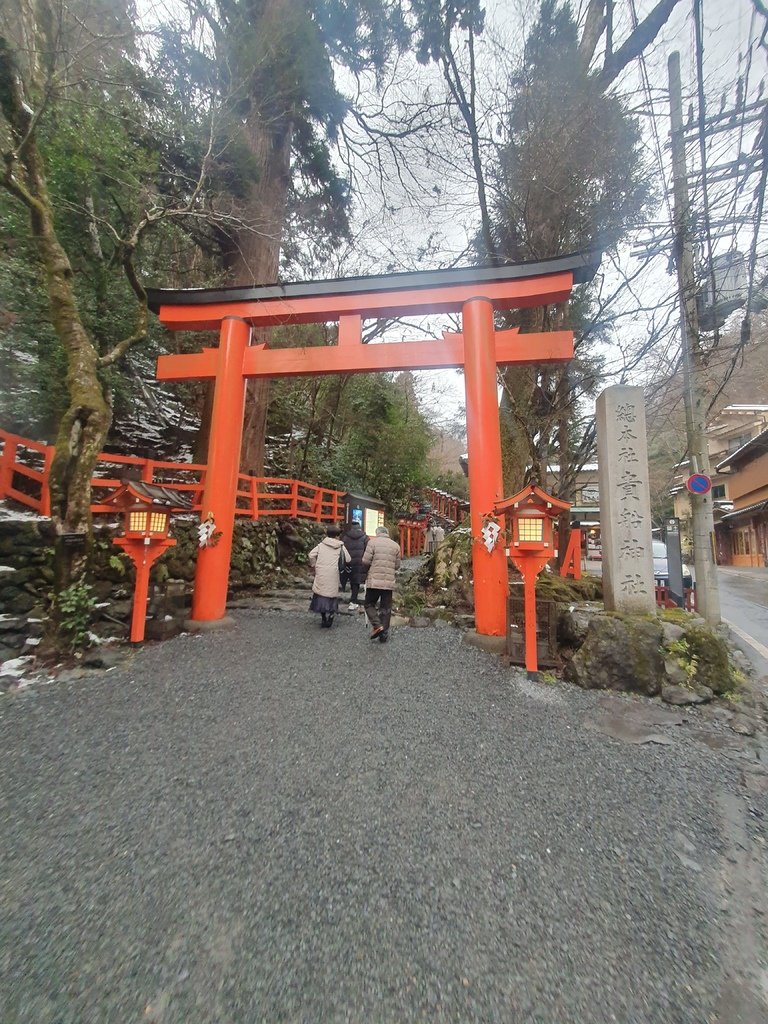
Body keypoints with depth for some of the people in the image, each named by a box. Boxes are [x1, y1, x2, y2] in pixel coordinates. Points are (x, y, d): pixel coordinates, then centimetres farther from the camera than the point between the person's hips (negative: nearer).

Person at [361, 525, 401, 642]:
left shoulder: (373, 542, -3)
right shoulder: (396, 545, 7)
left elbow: (365, 561, -7)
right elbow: (397, 565, 9)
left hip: (374, 580, -3)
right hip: (389, 582, 3)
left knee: (369, 604, 13)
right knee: (386, 608, 12)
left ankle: (377, 625, -4)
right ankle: (384, 633, 16)